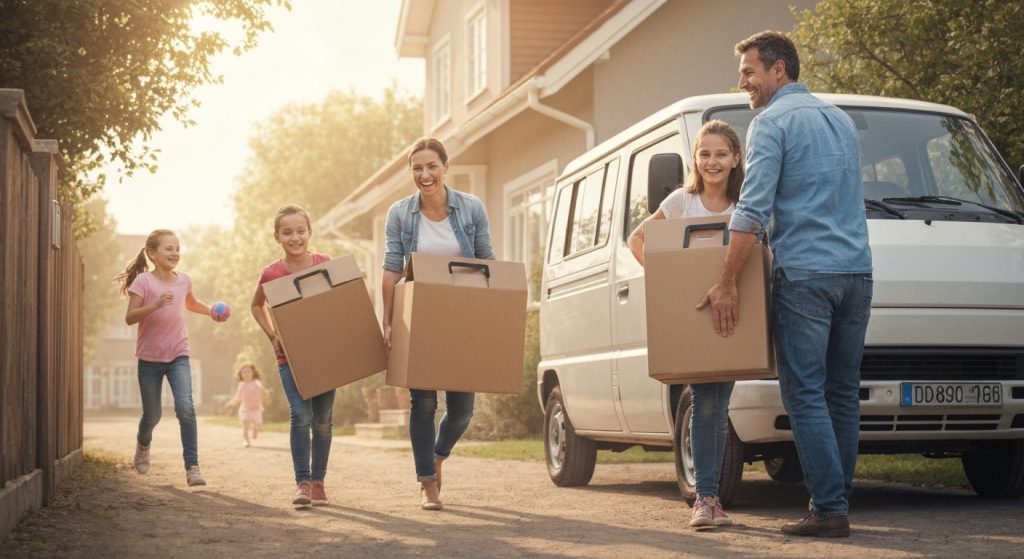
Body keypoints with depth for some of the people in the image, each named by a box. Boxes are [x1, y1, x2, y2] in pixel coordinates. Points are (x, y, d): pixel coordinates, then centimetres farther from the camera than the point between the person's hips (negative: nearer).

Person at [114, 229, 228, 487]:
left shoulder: (184, 280, 2)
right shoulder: (143, 281, -11)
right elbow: (130, 317, -18)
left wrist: (211, 312, 6)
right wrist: (155, 305, -33)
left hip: (178, 355, 2)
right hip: (150, 357, -2)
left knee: (185, 408, -18)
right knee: (152, 415, 9)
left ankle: (192, 467, -14)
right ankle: (143, 445, 45)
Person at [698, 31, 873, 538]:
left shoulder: (771, 123, -5)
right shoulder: (840, 120, 20)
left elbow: (753, 210, -13)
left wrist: (726, 283, -11)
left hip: (805, 273, -8)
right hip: (856, 271, 8)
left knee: (805, 394, -5)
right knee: (843, 392, 10)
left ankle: (829, 509, -9)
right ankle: (837, 500, 13)